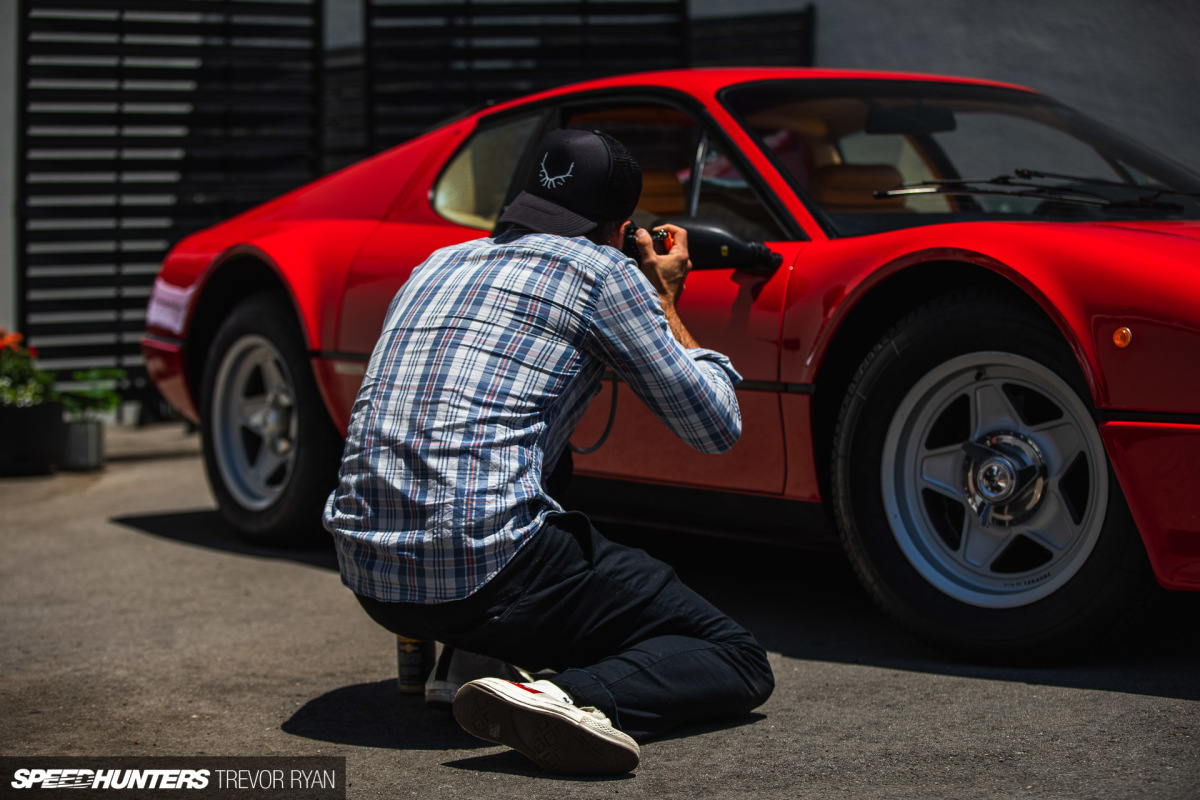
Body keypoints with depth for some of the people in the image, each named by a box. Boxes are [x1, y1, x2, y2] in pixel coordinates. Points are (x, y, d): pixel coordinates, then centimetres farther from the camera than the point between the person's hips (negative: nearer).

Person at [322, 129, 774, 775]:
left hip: (369, 576, 8)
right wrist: (666, 302, 20)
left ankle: (434, 649, 16)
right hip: (485, 567, -8)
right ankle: (575, 699, -25)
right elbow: (716, 427, 5)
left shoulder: (437, 265, 20)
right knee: (738, 662, 3)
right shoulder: (602, 269, 1)